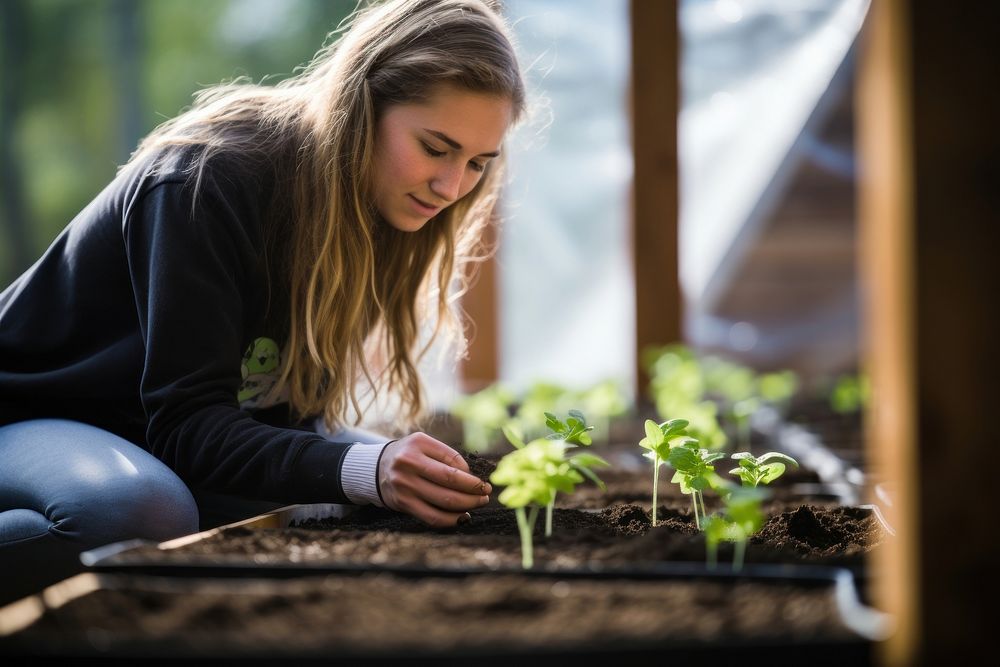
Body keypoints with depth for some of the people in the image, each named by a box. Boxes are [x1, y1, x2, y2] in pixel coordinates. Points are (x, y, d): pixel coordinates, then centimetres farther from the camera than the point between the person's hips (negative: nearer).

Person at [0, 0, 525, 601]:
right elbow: (187, 423, -30)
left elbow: (293, 411, -6)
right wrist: (363, 470, -45)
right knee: (144, 511, -40)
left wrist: (402, 470, -27)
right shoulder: (212, 181, -26)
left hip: (155, 442, 7)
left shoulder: (371, 205, -4)